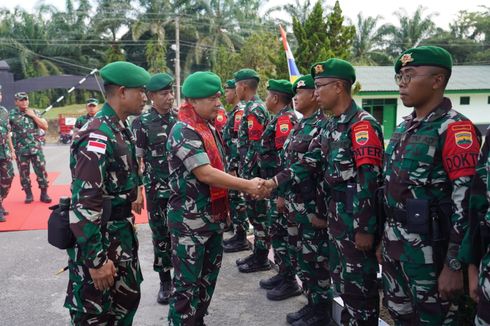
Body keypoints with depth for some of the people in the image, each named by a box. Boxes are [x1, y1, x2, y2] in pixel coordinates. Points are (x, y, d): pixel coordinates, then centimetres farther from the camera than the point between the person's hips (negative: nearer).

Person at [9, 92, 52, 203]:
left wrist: (33, 116, -6)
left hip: (36, 148, 1)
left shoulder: (35, 112, 7)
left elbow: (45, 127, 1)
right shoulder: (12, 114, 1)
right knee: (24, 173, 5)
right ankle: (28, 195, 17)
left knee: (41, 171, -2)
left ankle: (44, 194, 7)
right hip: (21, 150, -1)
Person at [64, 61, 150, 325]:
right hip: (98, 238, -9)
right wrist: (96, 260, -25)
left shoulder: (121, 130, 7)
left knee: (128, 299, 21)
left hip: (121, 232, 9)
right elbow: (84, 203, -27)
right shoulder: (98, 136, -23)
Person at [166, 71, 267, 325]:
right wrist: (247, 186, -19)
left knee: (209, 274, 20)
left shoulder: (208, 127, 10)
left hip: (212, 215, 9)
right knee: (188, 281, 3)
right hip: (190, 220, -9)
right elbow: (205, 173, -26)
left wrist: (245, 186, 5)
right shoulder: (184, 132, -19)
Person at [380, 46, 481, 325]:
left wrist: (454, 266, -19)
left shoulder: (455, 129, -15)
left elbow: (467, 203, -19)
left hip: (428, 250, -7)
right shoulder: (404, 128, 10)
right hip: (394, 245, 7)